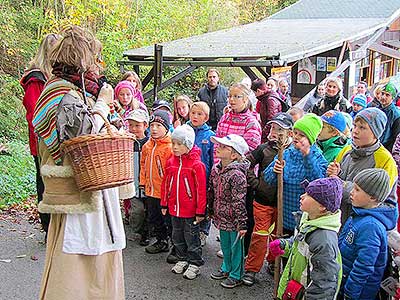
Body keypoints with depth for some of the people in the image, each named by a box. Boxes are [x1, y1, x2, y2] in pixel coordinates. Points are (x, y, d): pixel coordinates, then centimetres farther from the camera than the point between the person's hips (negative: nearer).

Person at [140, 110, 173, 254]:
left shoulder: (170, 147, -16)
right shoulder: (147, 146, 6)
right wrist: (144, 181, 12)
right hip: (151, 191, 7)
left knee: (168, 219, 3)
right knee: (153, 218, 19)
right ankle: (161, 242, 37)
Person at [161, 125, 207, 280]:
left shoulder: (196, 164, -15)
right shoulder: (170, 162, 3)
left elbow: (201, 189, -13)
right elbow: (166, 184, 11)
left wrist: (200, 211, -13)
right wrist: (164, 204, 12)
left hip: (190, 211, -6)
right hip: (174, 209, 6)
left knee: (191, 238, 6)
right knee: (177, 237, 18)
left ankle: (194, 263, 21)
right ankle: (182, 259, 35)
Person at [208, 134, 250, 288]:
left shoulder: (237, 174, -23)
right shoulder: (216, 169, 2)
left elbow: (239, 201, -22)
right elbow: (211, 191, 14)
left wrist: (242, 223, -20)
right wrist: (211, 211, 18)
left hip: (233, 221, -7)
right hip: (221, 217, 8)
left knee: (235, 247, 9)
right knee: (225, 245, 24)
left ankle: (236, 275, 26)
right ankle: (226, 268, 43)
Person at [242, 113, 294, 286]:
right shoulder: (264, 149, -5)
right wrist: (255, 183, -5)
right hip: (263, 200, -1)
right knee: (260, 234, 2)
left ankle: (274, 262, 37)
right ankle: (251, 269, 15)